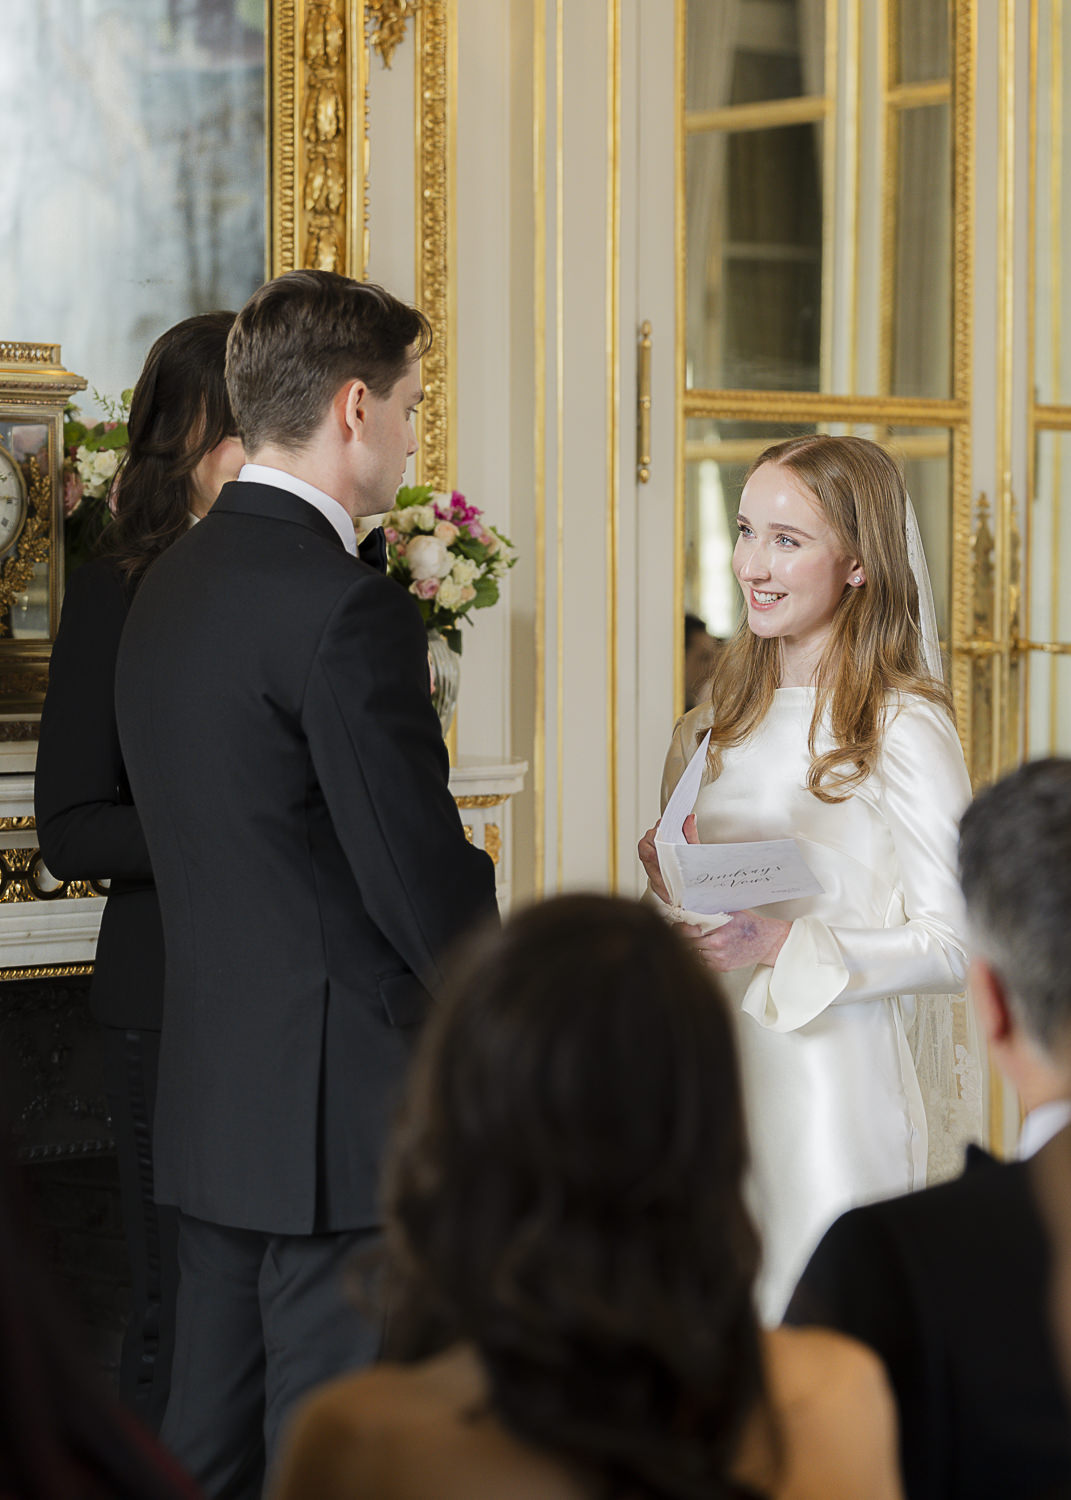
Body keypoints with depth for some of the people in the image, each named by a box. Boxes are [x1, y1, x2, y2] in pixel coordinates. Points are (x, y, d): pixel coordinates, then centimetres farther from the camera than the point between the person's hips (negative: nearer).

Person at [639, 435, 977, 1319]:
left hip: (837, 1089, -6)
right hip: (715, 1073, 6)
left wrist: (786, 944, -23)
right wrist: (674, 874, 0)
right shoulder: (723, 722, 11)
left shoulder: (904, 729, -10)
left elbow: (954, 947, -13)